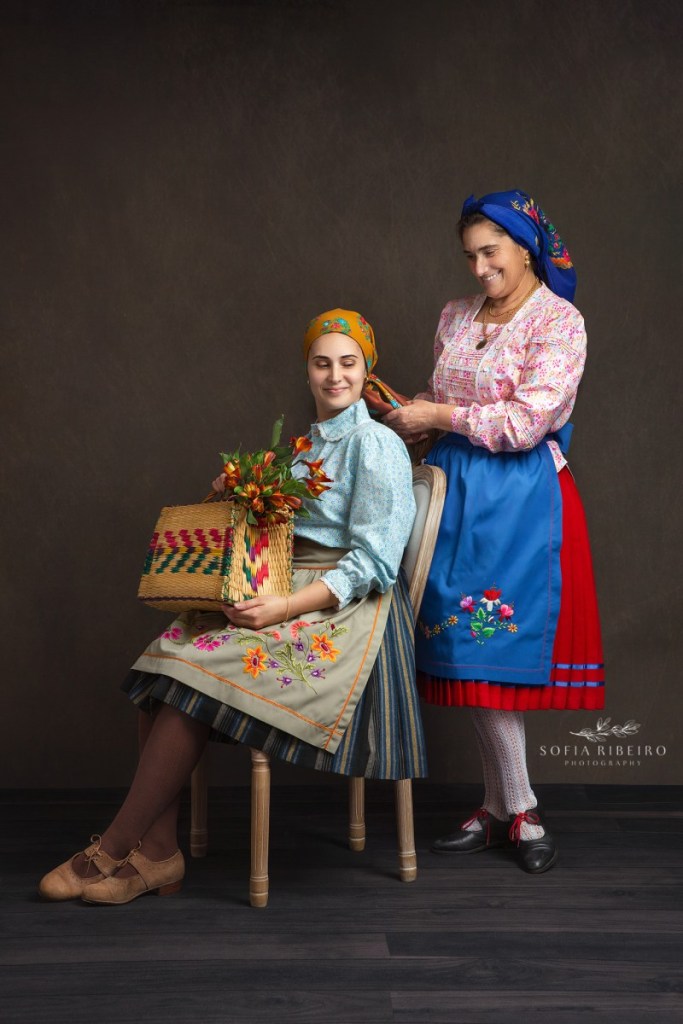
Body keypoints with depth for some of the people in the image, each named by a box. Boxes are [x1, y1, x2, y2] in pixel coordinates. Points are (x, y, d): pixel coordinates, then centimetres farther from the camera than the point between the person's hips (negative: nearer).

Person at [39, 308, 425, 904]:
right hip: (290, 595, 7)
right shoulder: (310, 443, 20)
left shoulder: (375, 445, -5)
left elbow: (373, 561, -13)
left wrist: (284, 608, -21)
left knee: (197, 671, -25)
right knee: (170, 657, -18)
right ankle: (157, 850, -16)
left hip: (341, 608, -7)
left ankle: (113, 848, -13)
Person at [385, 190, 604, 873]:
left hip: (522, 500, -6)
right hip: (458, 491, 6)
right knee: (473, 655, 5)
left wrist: (440, 417, -9)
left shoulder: (559, 321, -6)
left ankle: (505, 810, 10)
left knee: (492, 653, -6)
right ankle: (511, 810, 16)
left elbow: (527, 422, -15)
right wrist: (409, 414, 3)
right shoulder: (455, 318, 14)